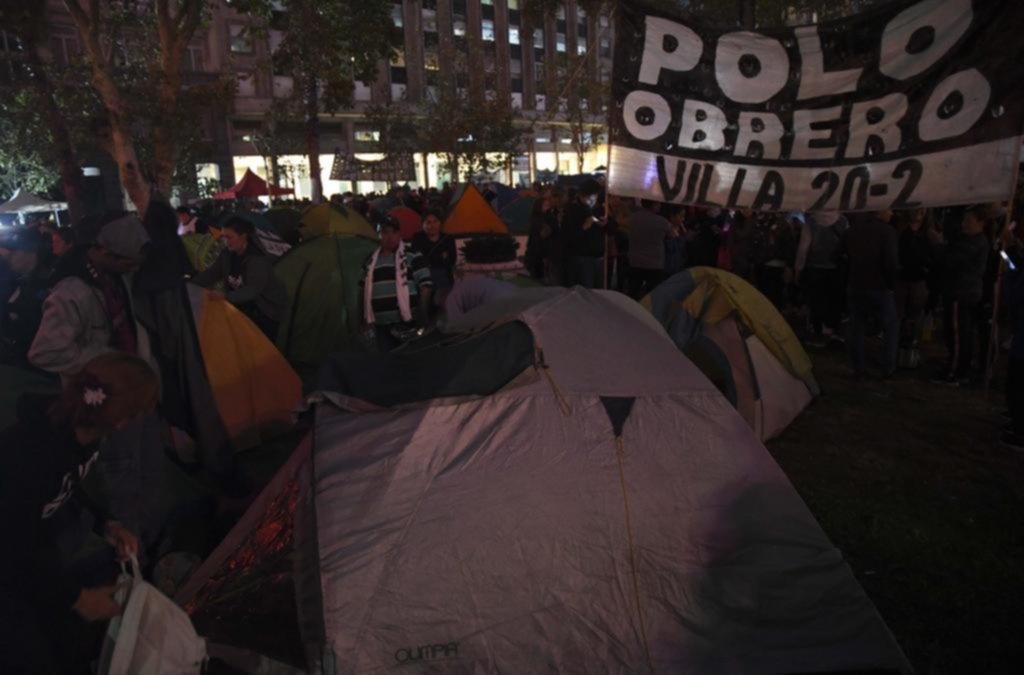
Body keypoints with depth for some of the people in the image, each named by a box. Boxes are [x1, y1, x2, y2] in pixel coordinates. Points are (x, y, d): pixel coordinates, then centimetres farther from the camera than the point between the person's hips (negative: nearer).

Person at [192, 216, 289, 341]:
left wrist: (226, 296, -47)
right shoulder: (227, 254, -2)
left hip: (268, 308, -7)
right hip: (245, 305, 8)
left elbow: (252, 289, -36)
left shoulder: (258, 259, -27)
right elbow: (211, 274, 1)